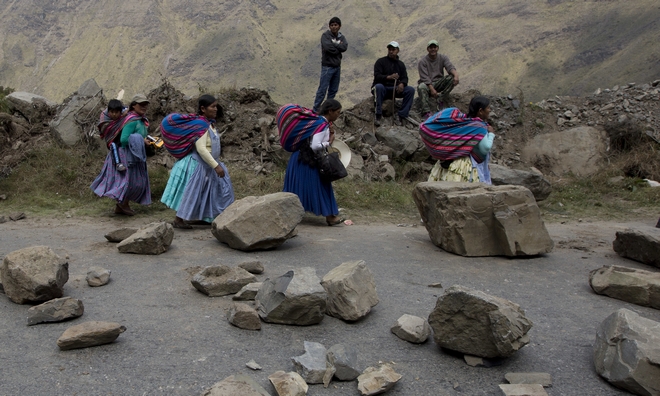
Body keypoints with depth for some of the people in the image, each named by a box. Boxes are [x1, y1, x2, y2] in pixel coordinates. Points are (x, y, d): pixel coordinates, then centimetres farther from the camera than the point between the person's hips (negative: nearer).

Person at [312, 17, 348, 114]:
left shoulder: (341, 37, 9)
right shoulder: (325, 35, -6)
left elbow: (344, 47, -9)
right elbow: (328, 47, -21)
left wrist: (334, 44, -12)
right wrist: (338, 46, -8)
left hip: (337, 67, 6)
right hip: (327, 66, -6)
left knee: (333, 90, 10)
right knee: (322, 89, -8)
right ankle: (315, 109, -5)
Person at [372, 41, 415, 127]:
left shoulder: (401, 64, 16)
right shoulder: (380, 61, 3)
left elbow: (405, 78, 8)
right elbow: (377, 76, -11)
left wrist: (402, 84, -18)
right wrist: (388, 77, -30)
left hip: (395, 89, 4)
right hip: (382, 88, -4)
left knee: (411, 90, -20)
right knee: (378, 86, -40)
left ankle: (400, 116, -22)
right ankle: (378, 116, -35)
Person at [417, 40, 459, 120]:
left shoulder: (443, 58, 5)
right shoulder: (422, 62, -5)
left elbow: (450, 67, -14)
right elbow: (425, 78, -15)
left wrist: (456, 74, -38)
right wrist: (432, 89, -29)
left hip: (439, 83, 3)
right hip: (427, 84, -3)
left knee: (452, 77, -23)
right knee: (422, 87, -38)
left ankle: (441, 101, -26)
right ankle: (426, 112, -46)